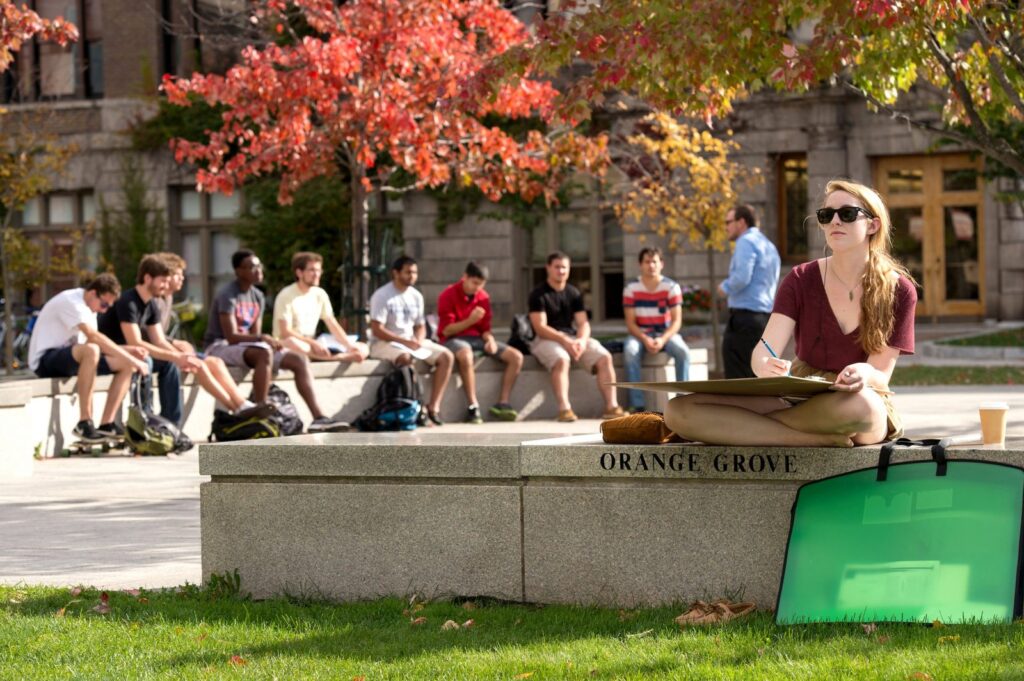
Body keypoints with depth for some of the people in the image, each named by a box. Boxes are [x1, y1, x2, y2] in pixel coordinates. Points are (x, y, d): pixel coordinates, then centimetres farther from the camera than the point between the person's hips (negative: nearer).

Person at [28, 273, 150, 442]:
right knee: (90, 350, -39)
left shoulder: (87, 308, 14)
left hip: (68, 358, 10)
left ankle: (106, 426, -8)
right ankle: (84, 423, -36)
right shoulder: (71, 302, -17)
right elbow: (93, 337, -28)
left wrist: (128, 351, -2)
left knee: (126, 365, -2)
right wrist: (130, 358, -28)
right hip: (45, 359, -10)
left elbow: (99, 343, 15)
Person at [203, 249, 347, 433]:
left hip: (247, 345, 8)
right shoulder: (228, 295, -14)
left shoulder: (258, 297, 11)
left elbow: (255, 334, 9)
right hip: (220, 347, -8)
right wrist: (262, 338, -32)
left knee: (300, 360, -7)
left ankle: (318, 417, -15)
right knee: (264, 352, -38)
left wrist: (267, 340, -13)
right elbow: (231, 336, -22)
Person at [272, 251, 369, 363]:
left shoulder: (320, 294, 8)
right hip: (287, 348, -6)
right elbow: (285, 332, -17)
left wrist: (350, 346, -10)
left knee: (363, 349, -5)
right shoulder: (287, 296, -11)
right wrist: (314, 343, -26)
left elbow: (333, 325, 7)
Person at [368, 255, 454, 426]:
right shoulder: (381, 296, -11)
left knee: (446, 356, -10)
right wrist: (405, 342, -22)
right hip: (385, 343, -7)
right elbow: (377, 330, -17)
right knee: (405, 357, -39)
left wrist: (418, 341, -9)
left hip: (412, 342, 7)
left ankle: (434, 406, -14)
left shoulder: (416, 296, 9)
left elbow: (420, 326, 15)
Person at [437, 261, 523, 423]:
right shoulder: (448, 296, -10)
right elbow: (446, 330, -13)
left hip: (476, 338, 6)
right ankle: (473, 407, -39)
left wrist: (490, 340, -12)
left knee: (516, 356, -10)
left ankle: (502, 403, -9)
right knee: (466, 354, -43)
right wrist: (470, 320, -25)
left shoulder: (483, 297, 7)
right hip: (454, 339, -6)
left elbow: (485, 328, 12)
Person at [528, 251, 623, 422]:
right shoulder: (538, 294, -4)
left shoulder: (573, 293, 13)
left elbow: (583, 323, 6)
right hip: (546, 339, -5)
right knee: (561, 359, -38)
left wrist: (582, 340, -17)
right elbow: (540, 328, -13)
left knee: (605, 357, -17)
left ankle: (611, 406, -20)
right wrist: (564, 340, -25)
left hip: (573, 337, 5)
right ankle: (564, 409, -44)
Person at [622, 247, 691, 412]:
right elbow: (630, 322, -6)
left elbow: (676, 321, -8)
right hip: (640, 334, 0)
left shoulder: (671, 287, -4)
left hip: (666, 334, 0)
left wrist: (663, 339, -25)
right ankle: (637, 405, -32)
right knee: (630, 351, -33)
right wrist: (645, 340, -24)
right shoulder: (631, 288, -4)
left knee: (683, 351, -31)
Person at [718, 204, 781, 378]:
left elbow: (742, 278, -22)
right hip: (766, 316, 9)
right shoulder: (770, 246, 20)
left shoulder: (746, 242, -8)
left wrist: (725, 287, -3)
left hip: (745, 316, -9)